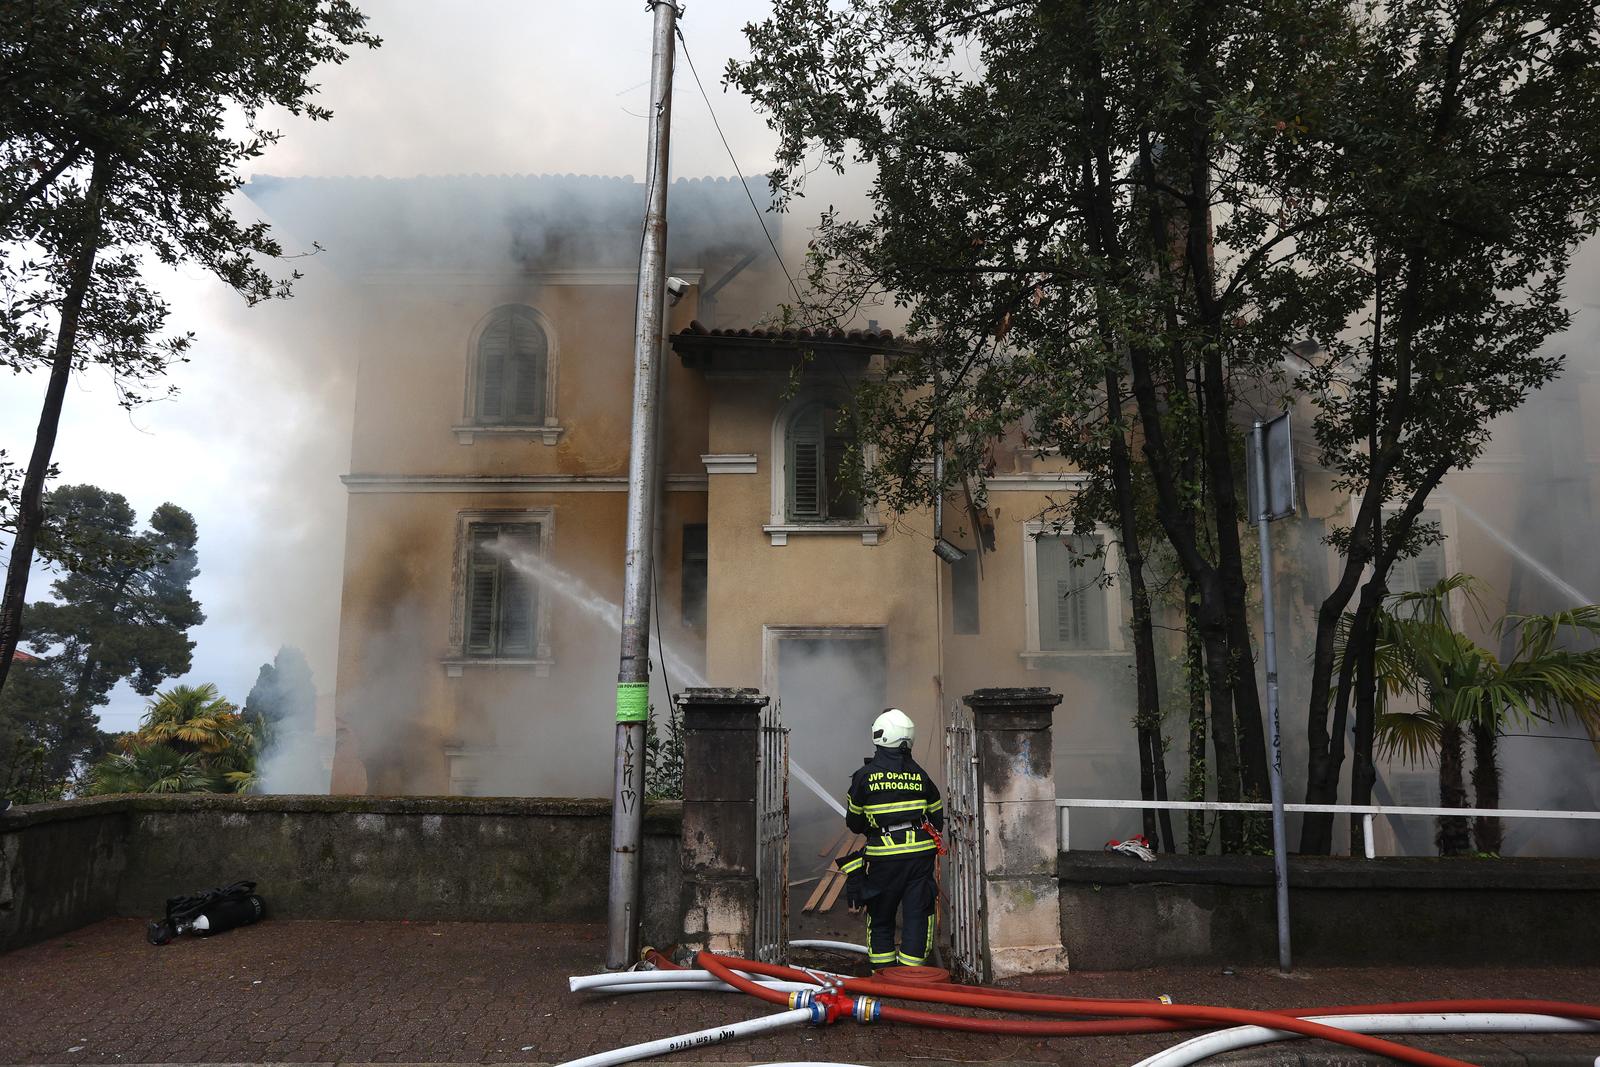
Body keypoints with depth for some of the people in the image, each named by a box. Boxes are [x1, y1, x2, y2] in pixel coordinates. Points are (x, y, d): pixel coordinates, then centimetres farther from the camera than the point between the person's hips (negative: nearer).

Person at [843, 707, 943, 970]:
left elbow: (854, 823, 6)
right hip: (920, 854, 1)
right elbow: (937, 820, 11)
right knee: (917, 915, 6)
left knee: (880, 918, 13)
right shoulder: (920, 776, 4)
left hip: (883, 858, -1)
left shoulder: (864, 776, -3)